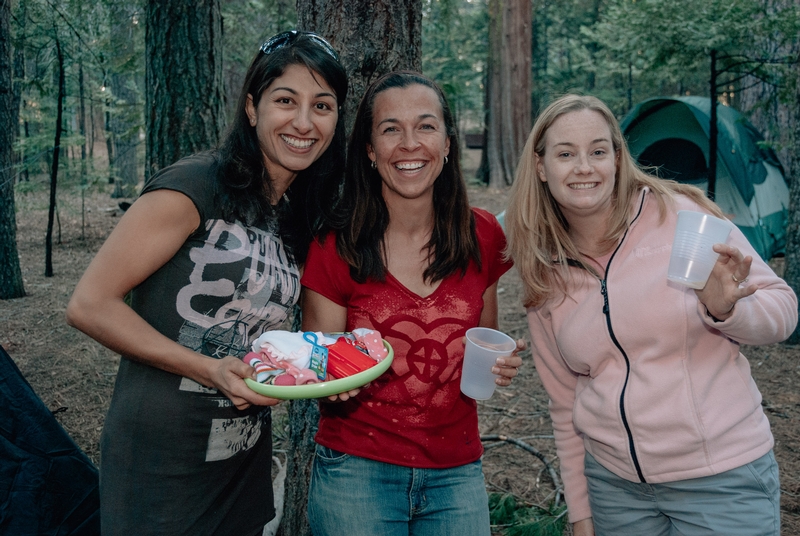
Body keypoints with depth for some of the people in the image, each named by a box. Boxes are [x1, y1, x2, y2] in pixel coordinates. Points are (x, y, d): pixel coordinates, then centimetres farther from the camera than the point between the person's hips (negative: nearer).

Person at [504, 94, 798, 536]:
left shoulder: (680, 213, -10)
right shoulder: (544, 278, 1)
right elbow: (566, 404, 9)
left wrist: (726, 309, -25)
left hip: (721, 479, -3)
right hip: (614, 485, 3)